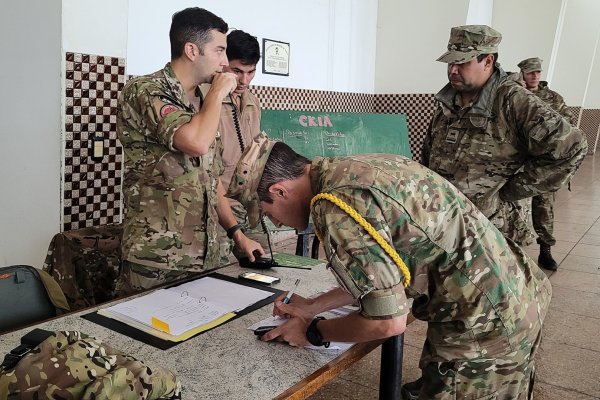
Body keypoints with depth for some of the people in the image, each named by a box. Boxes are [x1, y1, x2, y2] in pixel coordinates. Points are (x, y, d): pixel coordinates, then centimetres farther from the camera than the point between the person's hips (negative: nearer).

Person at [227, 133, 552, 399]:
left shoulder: (336, 207, -24)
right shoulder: (352, 170, 5)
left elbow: (388, 321, -19)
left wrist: (313, 332, -4)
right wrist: (313, 306, 16)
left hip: (486, 325, -9)